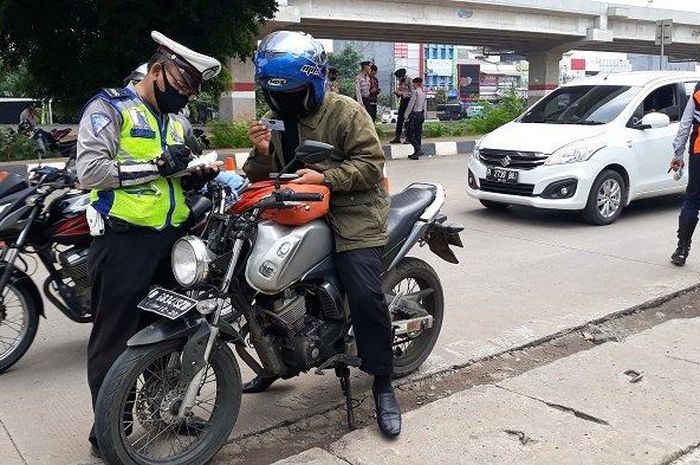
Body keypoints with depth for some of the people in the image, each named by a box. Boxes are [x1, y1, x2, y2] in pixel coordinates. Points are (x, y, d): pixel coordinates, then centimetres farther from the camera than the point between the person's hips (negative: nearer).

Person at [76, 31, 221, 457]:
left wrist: (196, 178, 4)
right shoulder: (109, 108, -6)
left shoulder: (176, 122, 19)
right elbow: (89, 170, -18)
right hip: (124, 241, -8)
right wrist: (157, 166, -19)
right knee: (115, 340, 1)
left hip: (173, 239, 8)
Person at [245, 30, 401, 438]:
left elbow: (371, 163, -13)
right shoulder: (275, 120, 12)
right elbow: (262, 177, 12)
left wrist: (325, 178, -24)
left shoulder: (346, 113, -7)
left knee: (366, 295, -20)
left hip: (350, 214, -6)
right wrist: (262, 154, -10)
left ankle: (384, 386, -5)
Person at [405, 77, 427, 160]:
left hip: (415, 113, -8)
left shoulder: (416, 92, -11)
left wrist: (406, 115, -8)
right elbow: (425, 105, 14)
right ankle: (416, 152, 12)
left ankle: (418, 150, -18)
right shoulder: (424, 92, 11)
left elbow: (411, 104, -12)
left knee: (411, 134, -6)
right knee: (418, 134, 10)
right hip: (421, 114, 8)